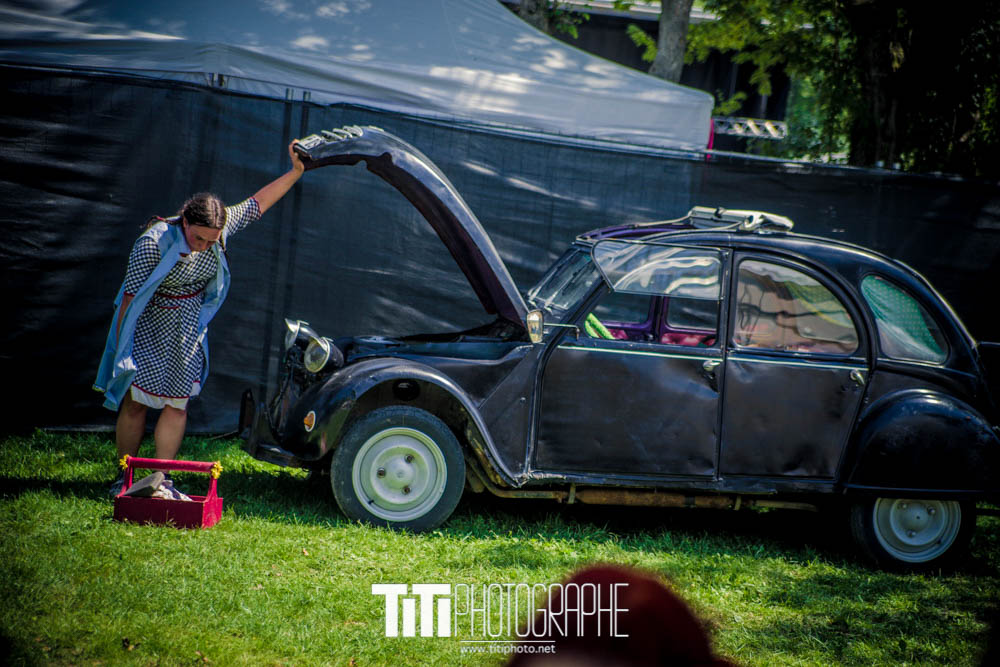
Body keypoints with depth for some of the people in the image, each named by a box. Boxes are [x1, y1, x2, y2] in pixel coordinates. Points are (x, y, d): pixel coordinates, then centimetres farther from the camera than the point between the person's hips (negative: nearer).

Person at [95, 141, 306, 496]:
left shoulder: (221, 228, -13)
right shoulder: (154, 243, -27)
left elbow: (258, 202, 3)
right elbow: (130, 297, -20)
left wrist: (296, 172, 0)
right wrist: (120, 347, -16)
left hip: (188, 333, 4)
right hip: (148, 329, -4)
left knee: (176, 404, 2)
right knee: (135, 403, 2)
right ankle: (124, 475, 16)